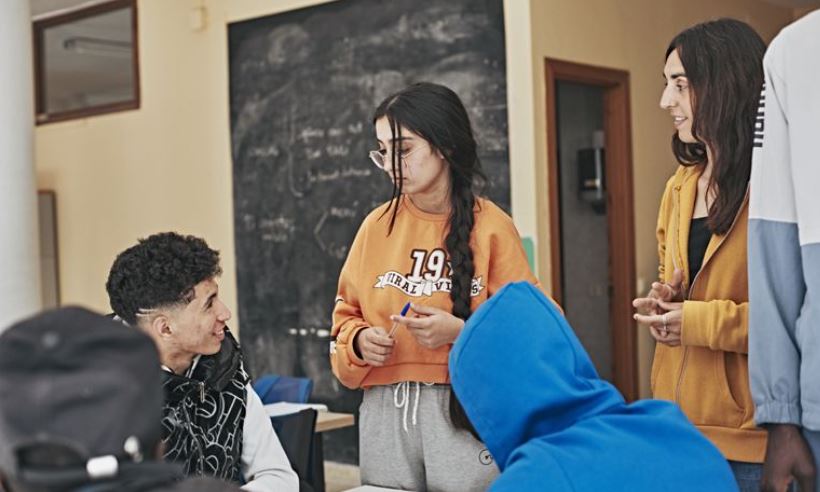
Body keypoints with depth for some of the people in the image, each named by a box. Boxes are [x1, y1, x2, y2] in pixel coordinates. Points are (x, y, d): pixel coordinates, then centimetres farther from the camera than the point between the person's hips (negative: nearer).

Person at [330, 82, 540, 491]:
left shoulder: (491, 227, -4)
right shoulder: (376, 225, 5)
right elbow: (347, 315, 13)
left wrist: (461, 332, -18)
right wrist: (360, 341, -7)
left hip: (466, 409, -3)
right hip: (385, 412, 3)